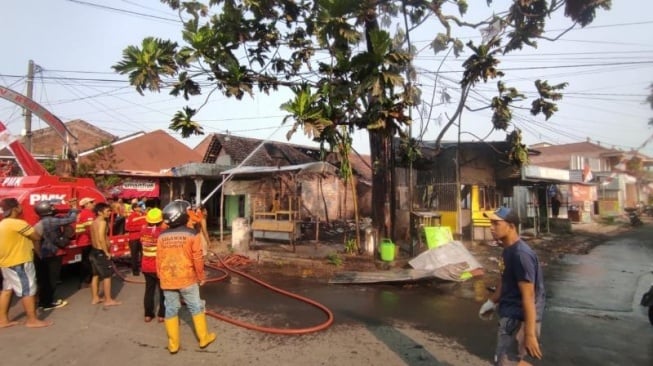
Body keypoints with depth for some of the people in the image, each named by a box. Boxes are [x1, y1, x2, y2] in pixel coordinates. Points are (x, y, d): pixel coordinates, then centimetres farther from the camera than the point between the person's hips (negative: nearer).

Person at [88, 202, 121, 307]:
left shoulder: (94, 222, 12)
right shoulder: (102, 222, -18)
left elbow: (95, 238, 16)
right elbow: (101, 239, -26)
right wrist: (106, 252, -18)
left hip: (94, 251, 10)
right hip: (100, 252, -10)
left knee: (96, 275, 17)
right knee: (107, 276, -1)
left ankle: (95, 298, 25)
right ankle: (108, 300, 5)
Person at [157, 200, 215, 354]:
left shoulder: (162, 236, -3)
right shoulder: (191, 234, -13)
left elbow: (159, 260, 4)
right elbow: (198, 259, -10)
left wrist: (161, 277, 18)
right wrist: (201, 277, 3)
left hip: (167, 280, 3)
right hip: (187, 279, -3)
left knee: (171, 310, 12)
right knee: (196, 308, 12)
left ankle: (173, 344, 20)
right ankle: (203, 338, 23)